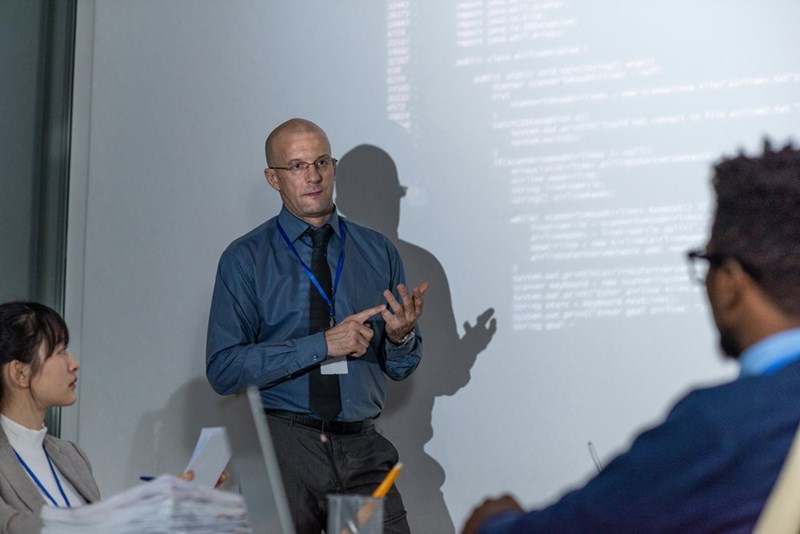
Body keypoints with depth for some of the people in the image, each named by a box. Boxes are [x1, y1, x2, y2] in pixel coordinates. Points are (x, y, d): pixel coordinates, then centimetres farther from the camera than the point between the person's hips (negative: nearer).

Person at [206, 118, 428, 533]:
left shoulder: (378, 251, 8)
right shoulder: (245, 259, -1)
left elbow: (401, 368, 11)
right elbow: (223, 370, -11)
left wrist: (402, 336, -12)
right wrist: (323, 344, -18)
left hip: (363, 450, 2)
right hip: (282, 445, -2)